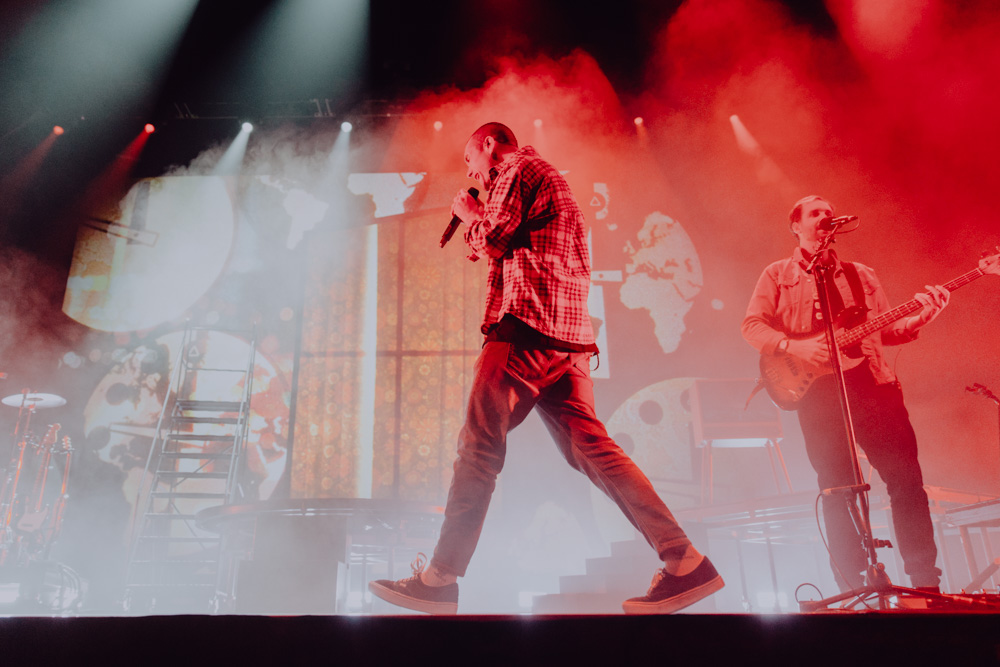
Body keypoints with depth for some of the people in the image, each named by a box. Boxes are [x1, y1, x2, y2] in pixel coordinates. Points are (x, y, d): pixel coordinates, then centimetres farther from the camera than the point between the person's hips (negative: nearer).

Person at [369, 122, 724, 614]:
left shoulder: (517, 169, 5)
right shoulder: (550, 180, 33)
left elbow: (495, 240, -7)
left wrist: (470, 216, 12)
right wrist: (481, 231, 25)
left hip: (525, 325, -9)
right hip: (569, 334, 9)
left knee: (479, 446, -7)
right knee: (588, 446, 1)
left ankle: (439, 580, -4)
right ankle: (685, 562, -5)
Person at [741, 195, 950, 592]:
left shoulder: (861, 275, 21)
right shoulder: (778, 275, 11)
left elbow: (887, 330, 17)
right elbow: (752, 325, 1)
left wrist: (921, 317, -1)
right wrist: (794, 346, -14)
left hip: (872, 379, 3)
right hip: (819, 388, -3)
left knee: (906, 476, -3)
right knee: (837, 487, -3)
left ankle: (926, 584, 6)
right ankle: (855, 589, 3)